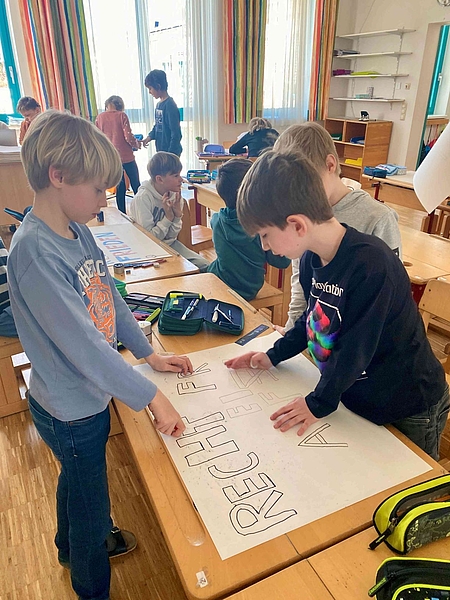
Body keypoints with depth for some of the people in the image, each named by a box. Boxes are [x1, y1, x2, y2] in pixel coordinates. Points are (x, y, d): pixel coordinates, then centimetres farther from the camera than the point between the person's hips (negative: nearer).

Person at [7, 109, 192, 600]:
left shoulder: (78, 229, -4)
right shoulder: (34, 251, -31)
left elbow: (109, 297, 5)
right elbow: (83, 344, -31)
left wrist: (149, 353, 5)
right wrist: (150, 397, -24)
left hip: (86, 395, 8)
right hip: (70, 410, -8)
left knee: (76, 480, 32)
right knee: (92, 503, 17)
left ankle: (72, 545, 61)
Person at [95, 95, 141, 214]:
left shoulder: (99, 118, 5)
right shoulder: (122, 115, -7)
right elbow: (128, 137, -12)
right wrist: (137, 144, 7)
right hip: (126, 157, -4)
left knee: (120, 187, 13)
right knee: (136, 185, 8)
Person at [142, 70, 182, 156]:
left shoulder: (170, 105, -16)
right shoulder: (159, 104, 11)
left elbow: (176, 133, -19)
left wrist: (171, 154, -20)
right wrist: (150, 136, 2)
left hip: (171, 152, -9)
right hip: (161, 151, 9)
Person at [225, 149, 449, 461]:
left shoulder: (370, 265, -34)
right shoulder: (311, 259, -8)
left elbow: (355, 347, -28)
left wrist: (319, 402, -18)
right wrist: (273, 356, 7)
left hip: (408, 408, -7)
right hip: (357, 395, 7)